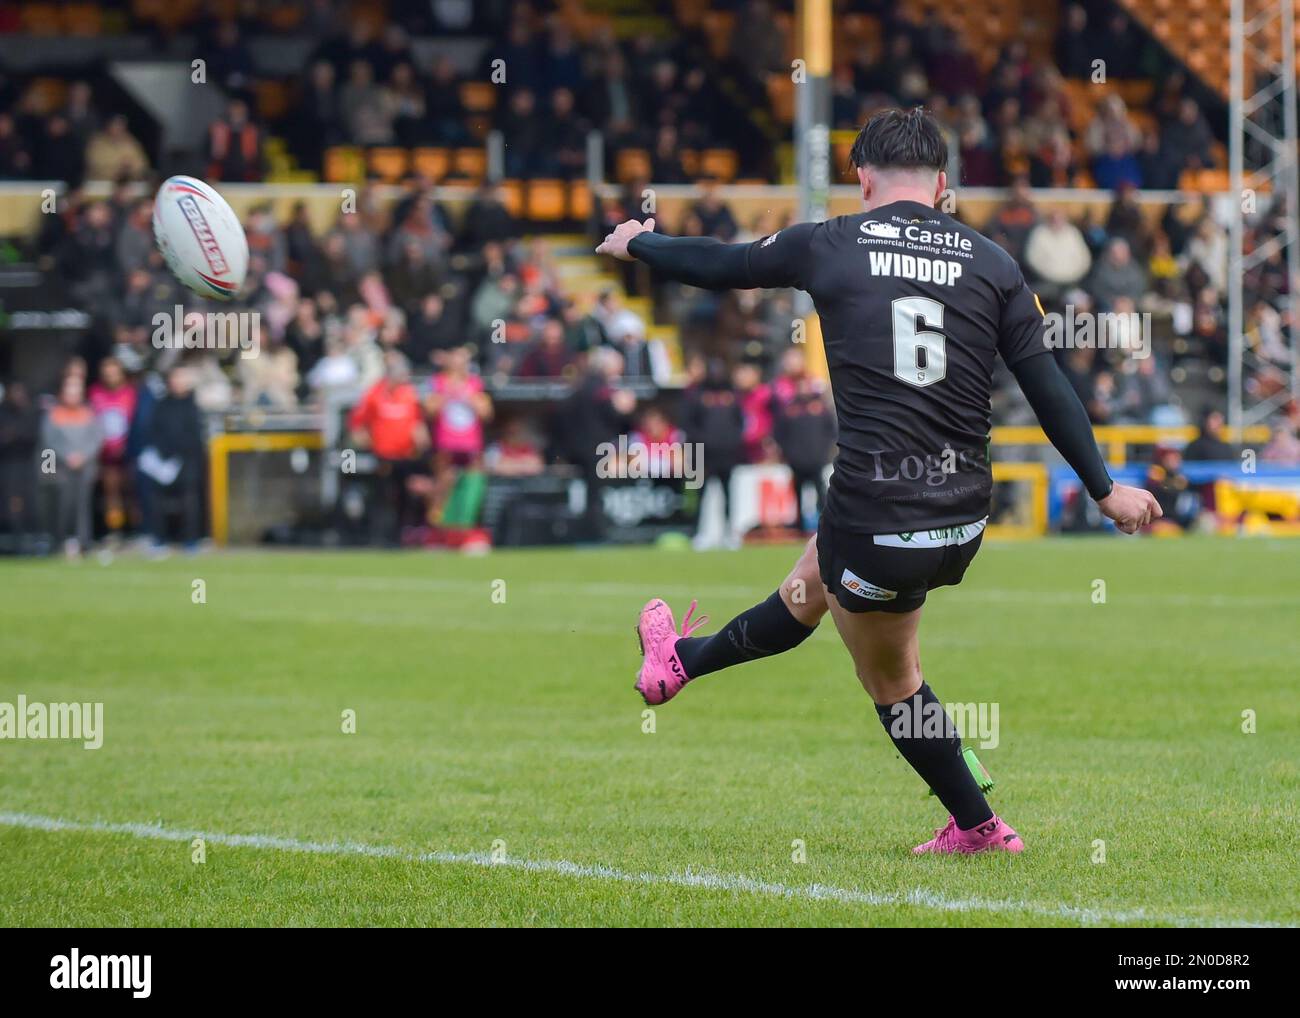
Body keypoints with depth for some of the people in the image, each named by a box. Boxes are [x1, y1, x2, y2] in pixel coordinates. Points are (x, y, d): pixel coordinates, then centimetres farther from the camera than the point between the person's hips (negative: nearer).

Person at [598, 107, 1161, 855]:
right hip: (965, 523, 6)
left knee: (892, 683, 20)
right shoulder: (990, 261, 3)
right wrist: (1106, 490, 10)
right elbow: (1048, 386, 2)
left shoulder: (829, 245, -3)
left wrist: (637, 244, 33)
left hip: (876, 521, -6)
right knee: (813, 583, 33)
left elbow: (716, 265, 12)